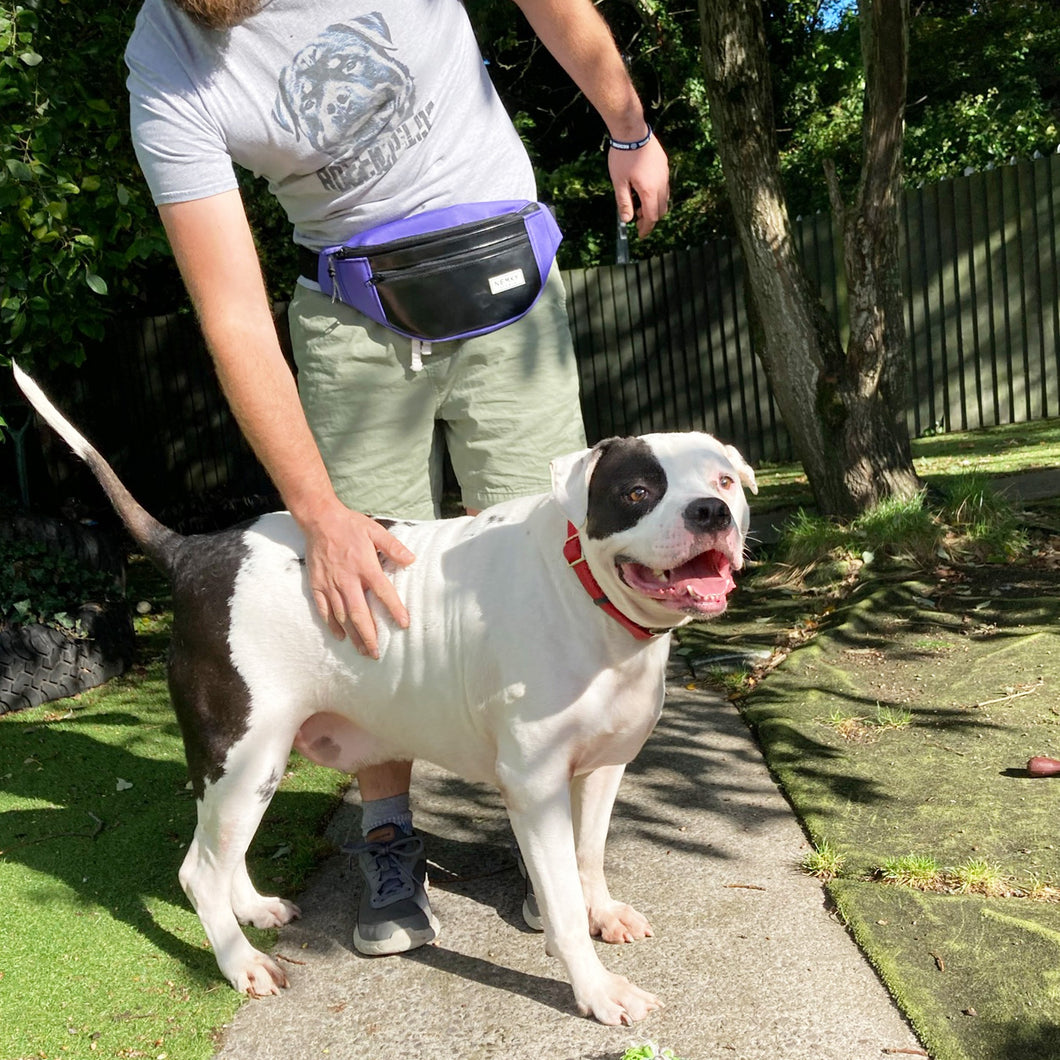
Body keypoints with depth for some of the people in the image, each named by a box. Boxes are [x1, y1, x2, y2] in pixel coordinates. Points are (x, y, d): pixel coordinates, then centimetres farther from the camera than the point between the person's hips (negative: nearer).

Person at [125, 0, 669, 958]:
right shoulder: (169, 77, -14)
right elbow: (235, 319, -21)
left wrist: (629, 129, 10)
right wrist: (320, 513, -29)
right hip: (352, 327, 0)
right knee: (367, 585, -5)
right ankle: (390, 846, 10)